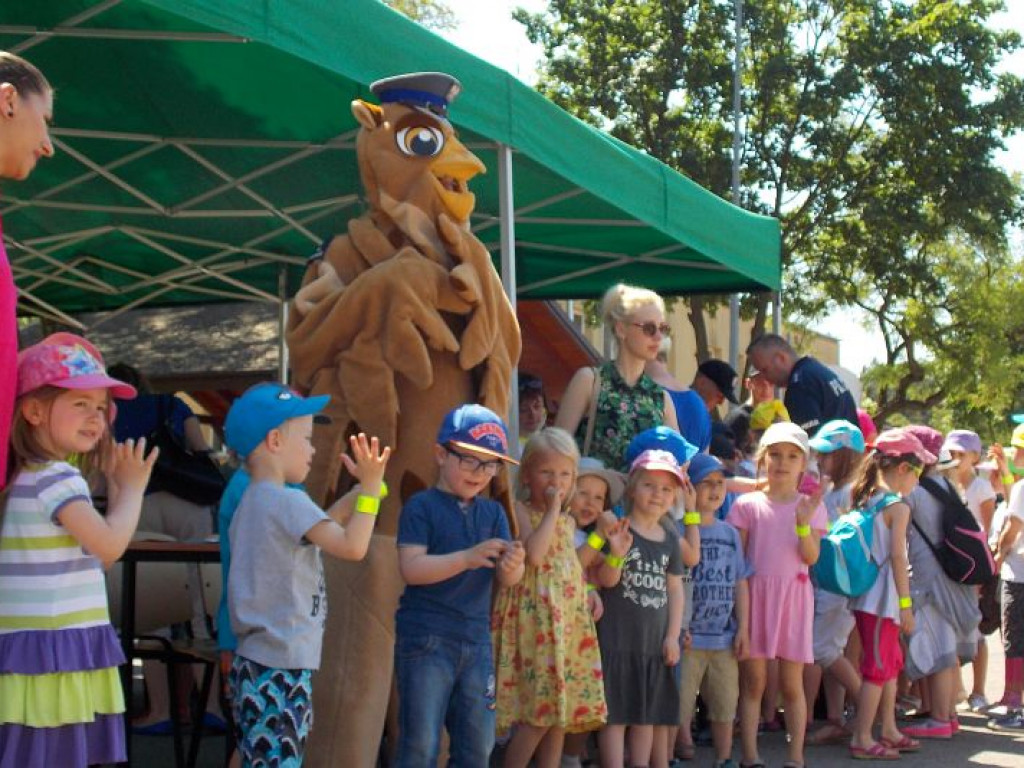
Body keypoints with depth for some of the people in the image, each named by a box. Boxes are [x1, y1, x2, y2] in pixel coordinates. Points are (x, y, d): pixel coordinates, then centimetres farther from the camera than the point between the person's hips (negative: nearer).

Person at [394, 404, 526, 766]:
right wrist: (467, 558, -26)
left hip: (477, 641, 6)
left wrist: (513, 566, -20)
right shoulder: (422, 506, -5)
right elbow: (411, 567, -15)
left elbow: (505, 580, 4)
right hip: (426, 641, -5)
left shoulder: (493, 512, 10)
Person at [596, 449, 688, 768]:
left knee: (648, 714, 11)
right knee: (615, 714, -5)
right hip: (618, 637, -6)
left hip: (655, 639, 6)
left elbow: (675, 589, 12)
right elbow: (606, 580, -12)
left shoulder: (670, 538, 10)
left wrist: (673, 635, 5)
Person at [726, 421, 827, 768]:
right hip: (754, 594, -1)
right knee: (753, 681, 2)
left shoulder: (811, 506, 6)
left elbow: (811, 557, -4)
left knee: (791, 684, 5)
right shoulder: (748, 504, 2)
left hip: (793, 596, 1)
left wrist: (803, 522, -19)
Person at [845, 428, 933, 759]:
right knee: (878, 667, -3)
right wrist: (906, 603, -14)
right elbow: (898, 557, -17)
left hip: (866, 595, 9)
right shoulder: (898, 506, -14)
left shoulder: (864, 499, 10)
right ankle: (862, 739, 0)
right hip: (882, 598, -9)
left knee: (892, 662, 19)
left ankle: (888, 730, 28)